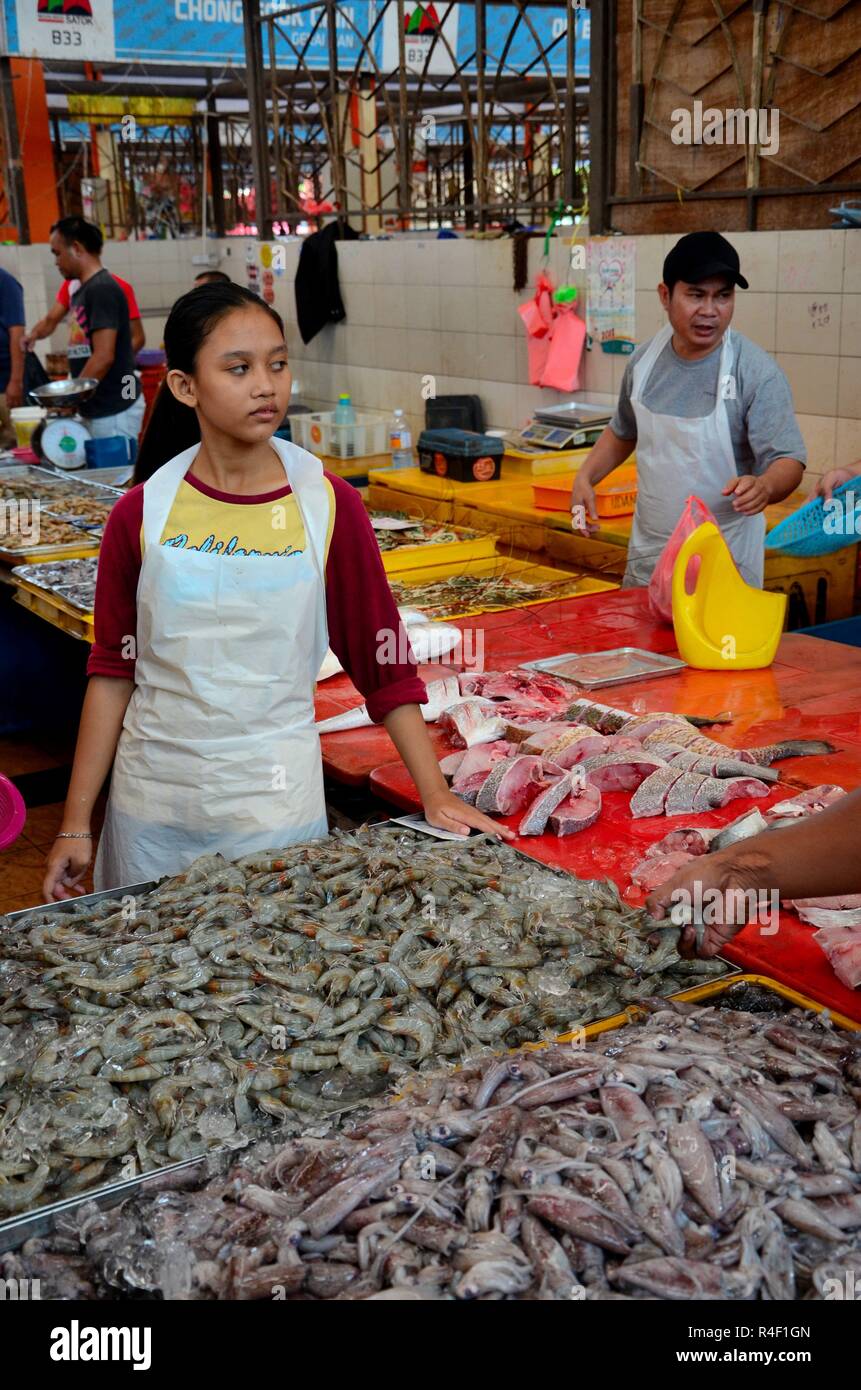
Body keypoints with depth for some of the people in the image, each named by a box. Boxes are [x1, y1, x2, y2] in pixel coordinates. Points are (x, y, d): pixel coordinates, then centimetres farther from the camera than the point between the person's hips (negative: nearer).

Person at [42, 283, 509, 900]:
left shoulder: (328, 504, -7)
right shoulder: (142, 513, -4)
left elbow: (386, 664, -2)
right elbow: (113, 671, 3)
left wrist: (436, 797, -4)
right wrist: (76, 823, 3)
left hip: (276, 802, -1)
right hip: (153, 802, 2)